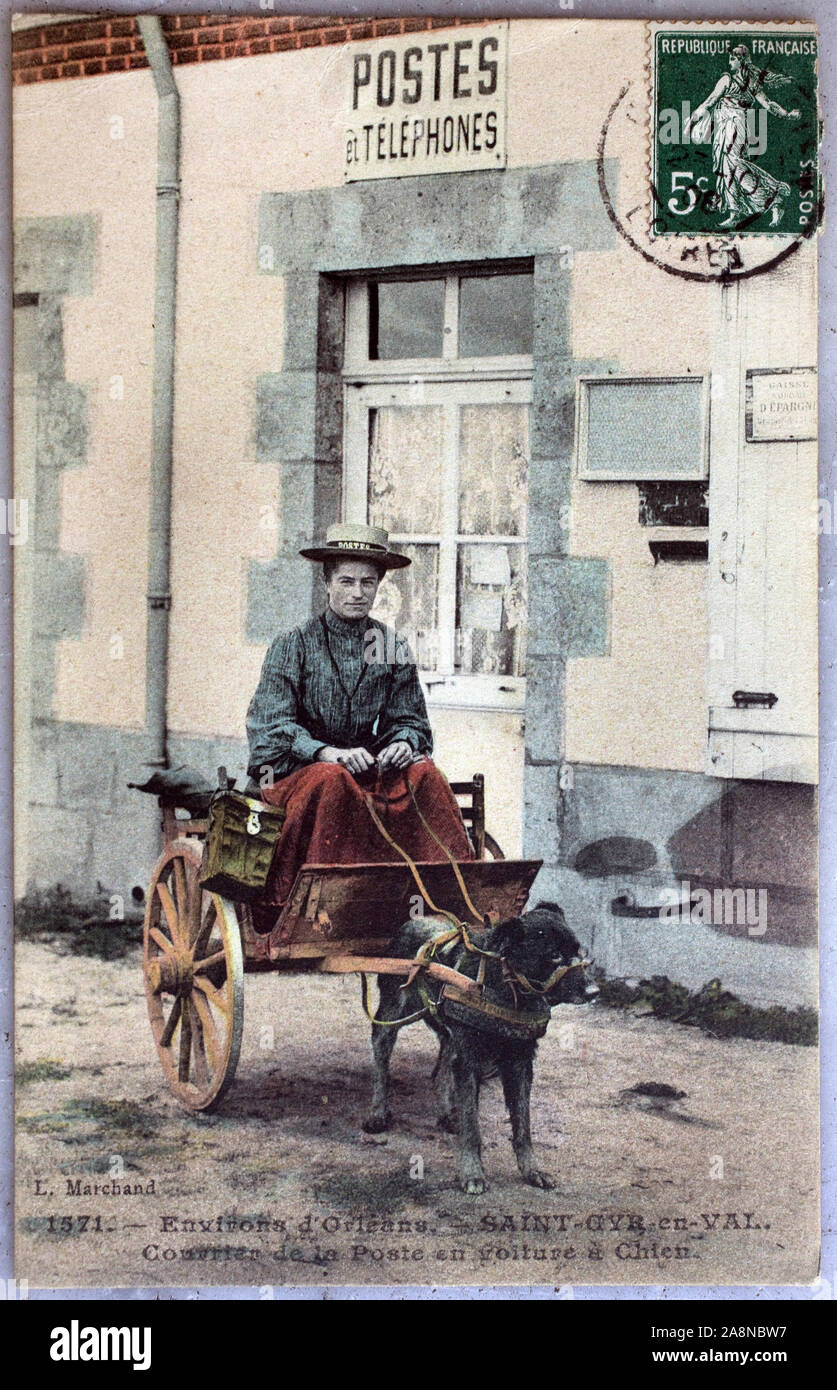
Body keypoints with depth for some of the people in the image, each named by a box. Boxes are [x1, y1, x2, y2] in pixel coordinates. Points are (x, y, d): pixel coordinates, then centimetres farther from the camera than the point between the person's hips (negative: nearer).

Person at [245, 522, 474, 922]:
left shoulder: (393, 649, 9)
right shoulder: (293, 645, -2)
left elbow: (409, 719, 10)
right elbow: (271, 726, -11)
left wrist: (404, 743, -16)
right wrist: (328, 753, -27)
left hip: (366, 768, 3)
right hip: (292, 769, -3)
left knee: (424, 774, -24)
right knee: (331, 781, -36)